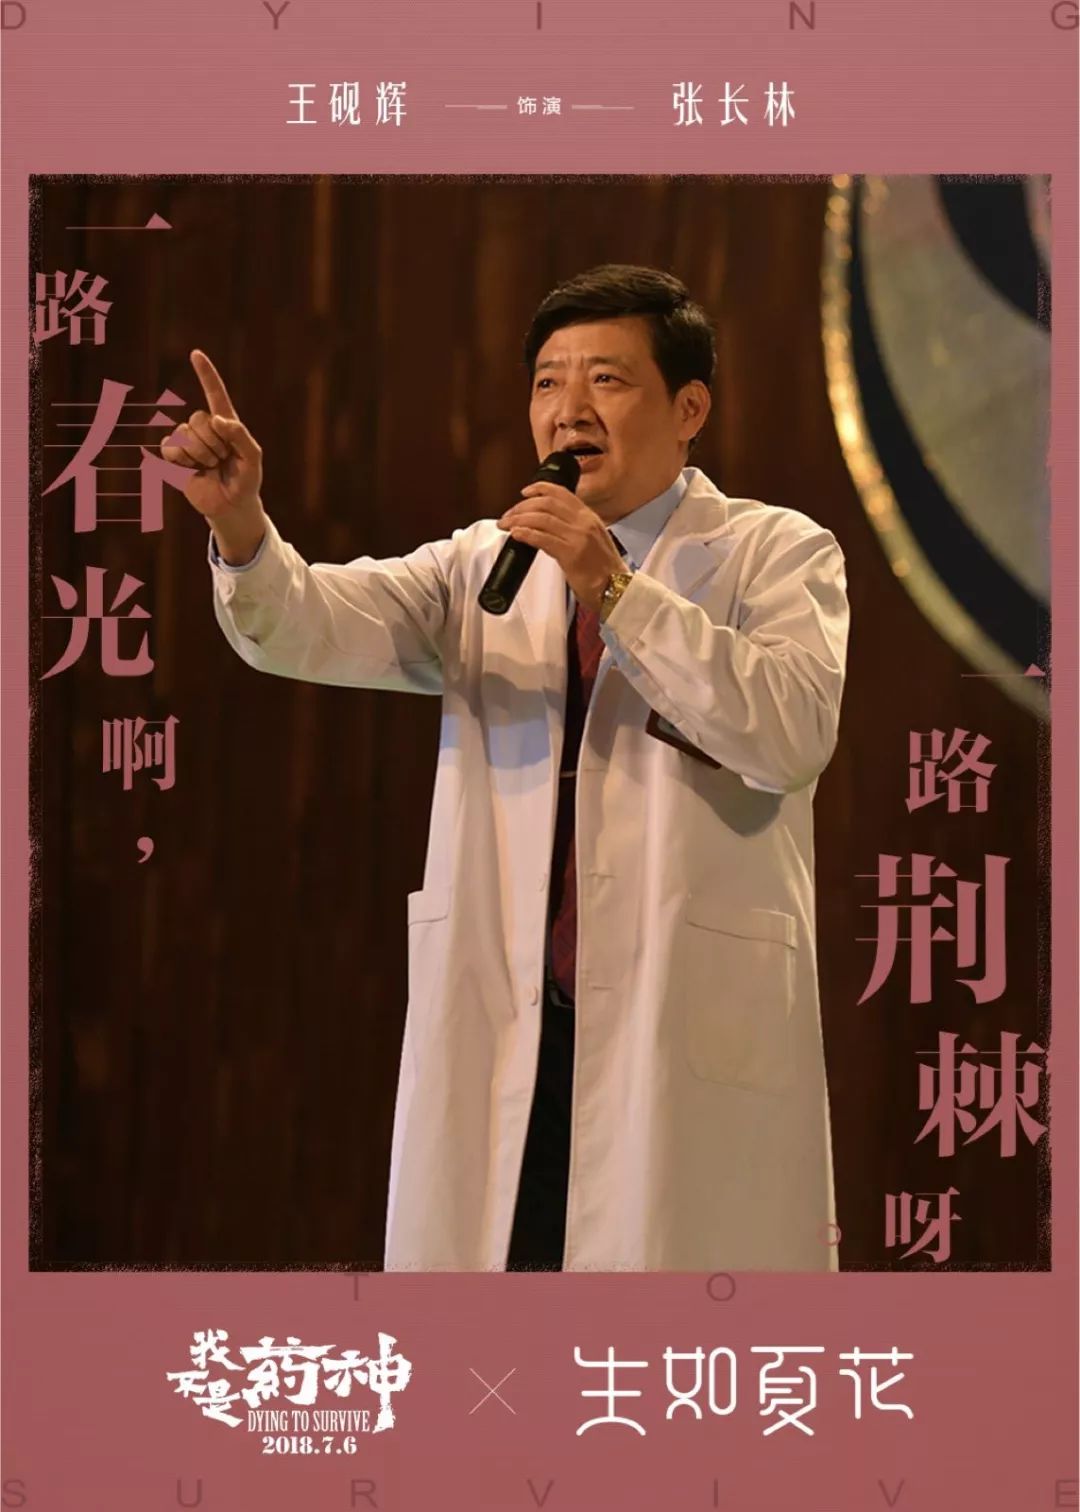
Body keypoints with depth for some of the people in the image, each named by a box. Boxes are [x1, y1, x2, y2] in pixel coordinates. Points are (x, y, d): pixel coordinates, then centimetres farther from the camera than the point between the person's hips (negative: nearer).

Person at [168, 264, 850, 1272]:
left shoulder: (776, 554, 5)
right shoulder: (486, 564, 16)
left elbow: (795, 733, -13)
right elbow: (322, 626, -1)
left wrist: (619, 591, -15)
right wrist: (240, 523, -21)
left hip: (692, 1044, -3)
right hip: (501, 1042, 3)